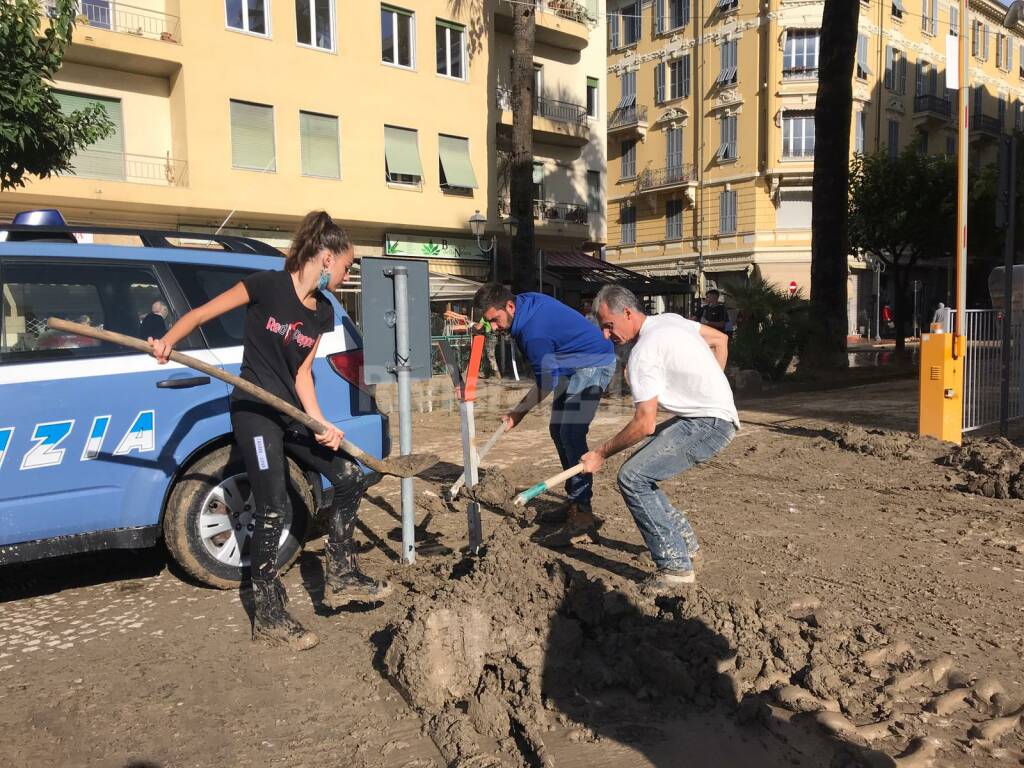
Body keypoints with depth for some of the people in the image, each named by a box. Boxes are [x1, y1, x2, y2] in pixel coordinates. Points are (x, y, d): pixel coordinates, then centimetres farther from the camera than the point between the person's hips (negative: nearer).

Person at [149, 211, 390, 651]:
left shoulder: (323, 312, 7)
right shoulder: (267, 285, -12)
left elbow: (302, 373, 6)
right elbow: (201, 314, -9)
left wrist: (320, 424, -6)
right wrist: (167, 342, -26)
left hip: (291, 413, 8)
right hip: (254, 412, -7)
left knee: (349, 478, 5)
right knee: (272, 511, -7)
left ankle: (341, 578, 18)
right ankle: (268, 619, 6)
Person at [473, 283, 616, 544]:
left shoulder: (533, 332, -30)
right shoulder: (525, 300, -3)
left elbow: (546, 384, -20)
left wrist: (518, 412, -8)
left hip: (593, 365, -11)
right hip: (573, 367, 11)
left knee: (571, 435, -21)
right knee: (558, 430, 11)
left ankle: (582, 516, -21)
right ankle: (574, 501, 19)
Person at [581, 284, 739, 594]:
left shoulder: (643, 353, -18)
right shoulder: (670, 320, 10)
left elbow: (645, 425, -20)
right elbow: (720, 340, 21)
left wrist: (601, 453, -9)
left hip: (709, 423, -10)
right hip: (715, 412, 10)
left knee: (632, 477, -17)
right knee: (639, 469, 14)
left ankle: (676, 566, -11)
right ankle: (684, 539, 23)